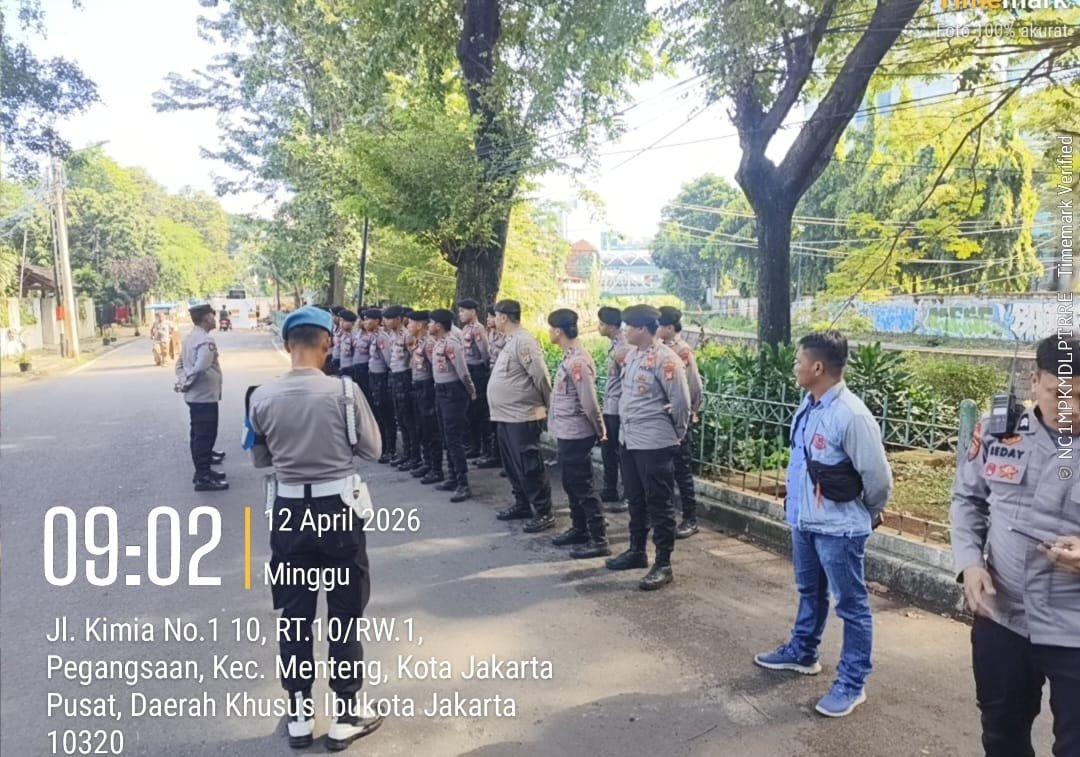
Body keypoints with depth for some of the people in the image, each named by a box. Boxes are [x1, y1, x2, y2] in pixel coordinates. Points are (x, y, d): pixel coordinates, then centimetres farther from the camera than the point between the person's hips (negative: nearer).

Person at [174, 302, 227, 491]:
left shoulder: (190, 337, 10)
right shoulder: (206, 340, -21)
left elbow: (180, 363, 13)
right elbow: (200, 368, -30)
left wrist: (183, 382, 2)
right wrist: (187, 385, -16)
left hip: (195, 395, 9)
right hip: (205, 395, -9)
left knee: (200, 433, 22)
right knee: (205, 434, -3)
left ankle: (204, 458, 38)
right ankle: (203, 477, 1)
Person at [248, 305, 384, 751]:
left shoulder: (263, 397, -5)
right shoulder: (344, 391, -13)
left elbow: (260, 459, 7)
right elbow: (373, 450, -3)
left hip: (289, 511, 2)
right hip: (338, 509, -2)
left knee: (294, 614, 16)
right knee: (345, 613, 12)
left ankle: (299, 716, 28)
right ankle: (345, 715, 23)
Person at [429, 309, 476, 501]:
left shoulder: (451, 342, -19)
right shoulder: (438, 342, 11)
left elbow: (462, 370, -18)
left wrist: (471, 392, -10)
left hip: (453, 392, -10)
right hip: (441, 391, 10)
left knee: (454, 439, -9)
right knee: (446, 438, 15)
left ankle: (463, 484, -6)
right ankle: (453, 477, 25)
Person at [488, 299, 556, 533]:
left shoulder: (524, 341, -17)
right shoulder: (510, 341, 15)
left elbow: (541, 376, -19)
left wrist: (548, 407, -10)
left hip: (522, 417, -10)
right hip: (506, 416, 10)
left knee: (529, 467, -4)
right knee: (512, 465, 18)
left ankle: (544, 513, 5)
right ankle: (522, 504, 31)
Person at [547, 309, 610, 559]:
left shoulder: (577, 362, -23)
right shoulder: (571, 357, 9)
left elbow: (589, 403, -23)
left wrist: (600, 430, -11)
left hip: (575, 434, -10)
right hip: (568, 433, 10)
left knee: (583, 486, -3)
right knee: (571, 483, 19)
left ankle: (599, 540, 5)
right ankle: (579, 530, 32)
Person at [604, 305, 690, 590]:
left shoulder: (665, 360, -17)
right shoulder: (632, 356, 9)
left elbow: (681, 402, -14)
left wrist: (674, 433, -2)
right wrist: (626, 427, 16)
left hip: (654, 444, -8)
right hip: (628, 439, 9)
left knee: (659, 504, 1)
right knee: (636, 500, 20)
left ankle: (663, 565, 11)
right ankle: (637, 551, 35)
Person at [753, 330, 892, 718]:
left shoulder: (851, 416, -25)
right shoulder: (808, 404, -1)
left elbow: (878, 476, -17)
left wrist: (867, 515, -1)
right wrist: (799, 507, 16)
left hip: (839, 528, -8)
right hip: (803, 520, 8)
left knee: (852, 606, 9)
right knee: (809, 593, 26)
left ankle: (852, 683, 23)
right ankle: (801, 652, 45)